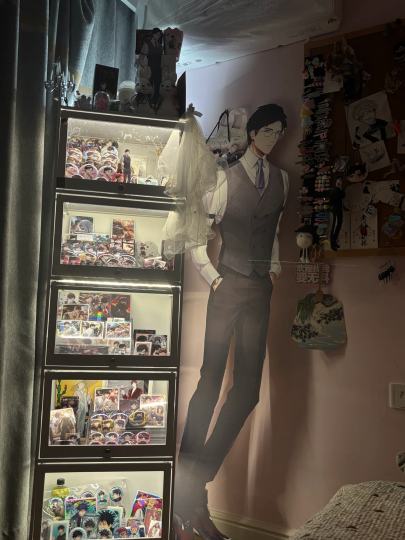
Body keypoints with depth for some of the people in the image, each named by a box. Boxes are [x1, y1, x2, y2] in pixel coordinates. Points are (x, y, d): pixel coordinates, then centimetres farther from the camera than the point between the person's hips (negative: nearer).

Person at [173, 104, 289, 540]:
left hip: (260, 290, 5)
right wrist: (212, 276, -6)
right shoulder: (225, 178, 0)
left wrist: (275, 266, 12)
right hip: (228, 287, -4)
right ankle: (186, 491, 10)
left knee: (248, 390, 0)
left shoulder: (281, 179, 15)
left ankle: (195, 486, 14)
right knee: (210, 381, -5)